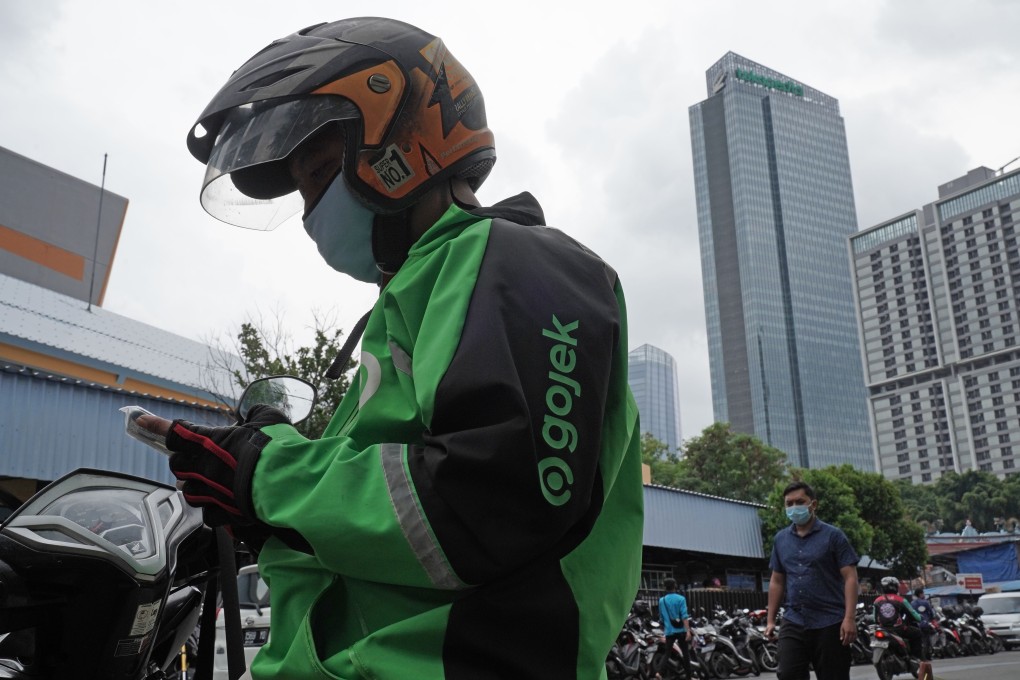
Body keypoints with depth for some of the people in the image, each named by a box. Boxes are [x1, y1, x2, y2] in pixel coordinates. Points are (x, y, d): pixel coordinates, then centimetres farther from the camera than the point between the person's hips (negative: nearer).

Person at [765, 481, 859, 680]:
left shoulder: (833, 536, -2)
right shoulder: (780, 539, 12)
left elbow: (850, 578, -7)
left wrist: (849, 618, -17)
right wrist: (770, 620, 12)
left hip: (830, 623, -3)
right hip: (793, 623, 4)